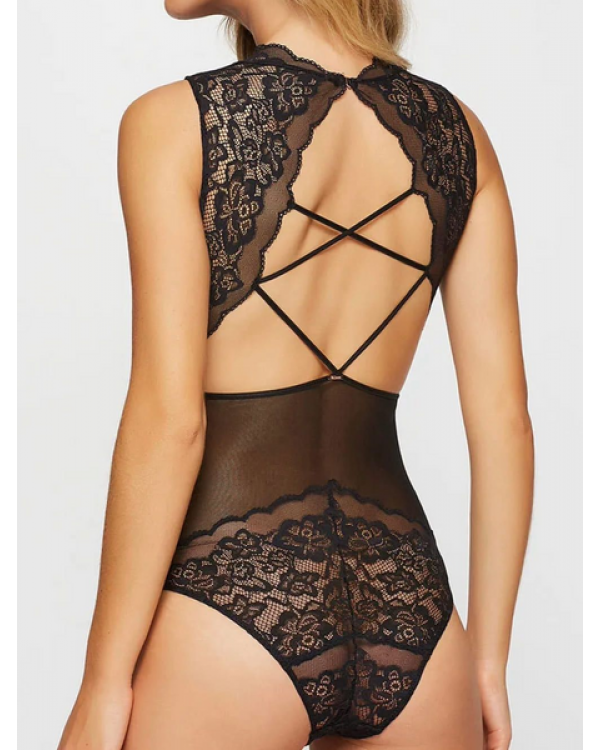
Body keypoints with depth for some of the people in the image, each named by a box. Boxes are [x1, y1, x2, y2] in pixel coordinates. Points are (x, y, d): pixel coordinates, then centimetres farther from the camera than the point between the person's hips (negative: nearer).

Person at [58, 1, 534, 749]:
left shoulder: (175, 124, -7)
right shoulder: (456, 128, 6)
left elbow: (168, 419, -13)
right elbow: (504, 414, 5)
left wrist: (103, 681, -6)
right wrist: (488, 657, 12)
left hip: (230, 598, -4)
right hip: (409, 614, 5)